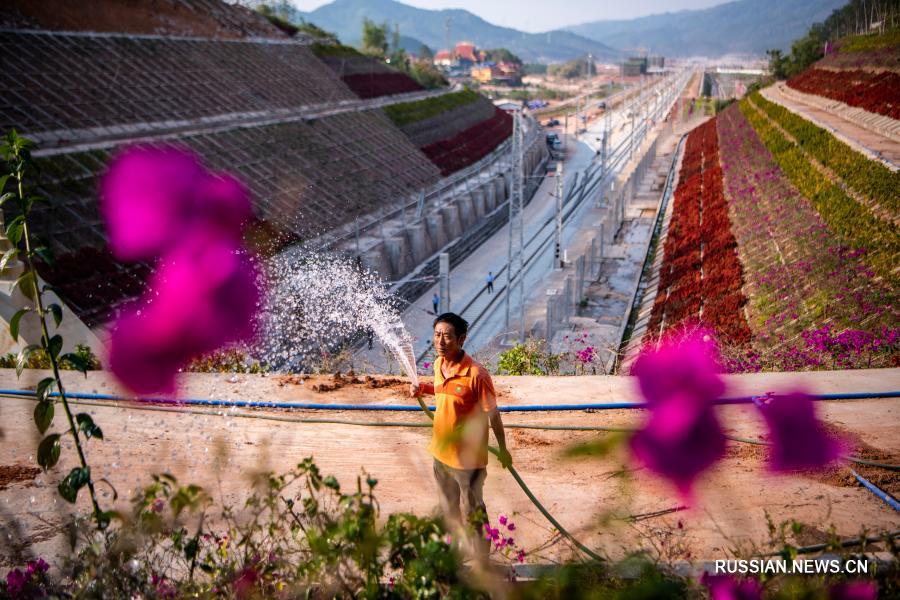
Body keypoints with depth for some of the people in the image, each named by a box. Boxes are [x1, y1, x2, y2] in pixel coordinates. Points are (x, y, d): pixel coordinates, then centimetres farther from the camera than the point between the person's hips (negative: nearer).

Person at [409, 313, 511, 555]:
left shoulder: (476, 374, -25)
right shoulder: (438, 365, -4)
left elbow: (493, 414, -15)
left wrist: (503, 450, -6)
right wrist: (423, 389, -1)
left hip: (468, 459, -7)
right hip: (441, 453, 7)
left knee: (473, 515, 9)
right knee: (449, 509, 25)